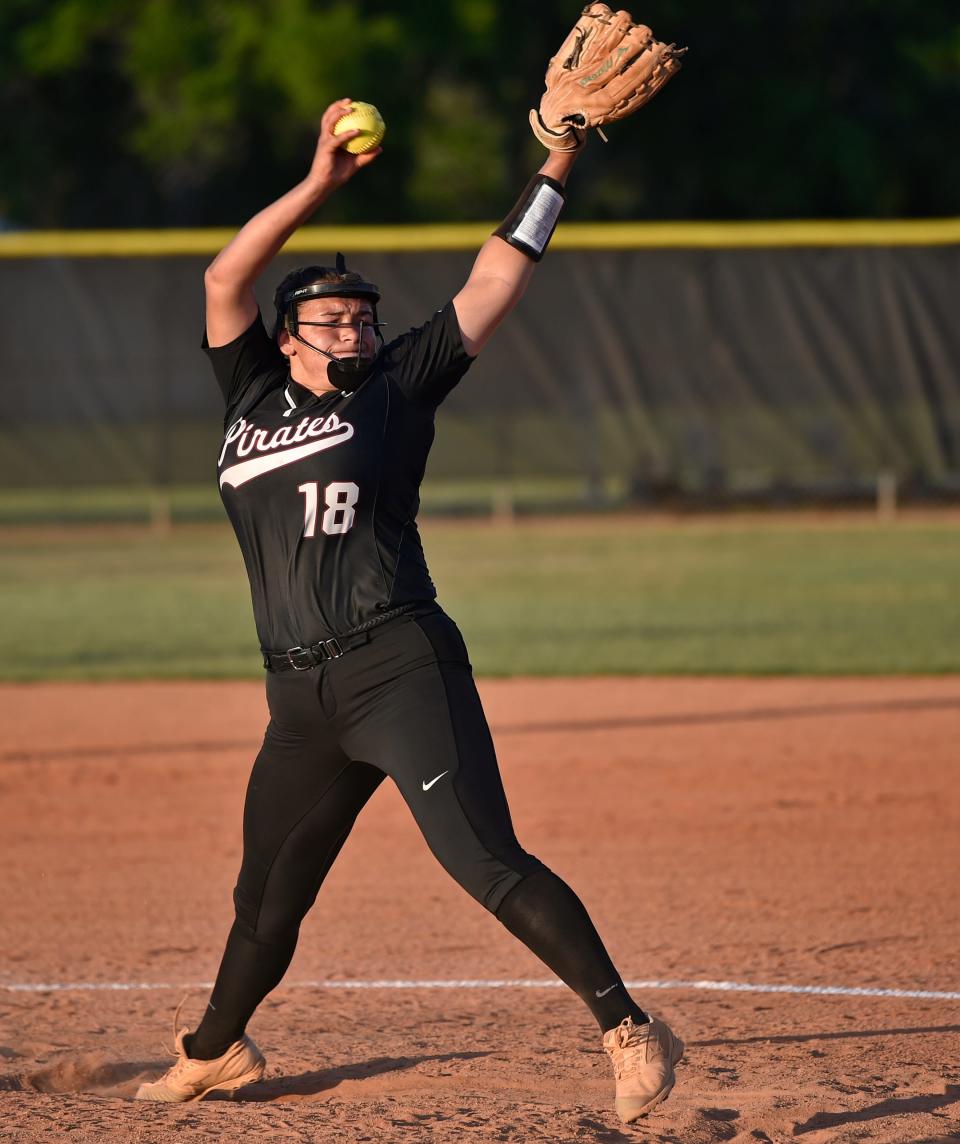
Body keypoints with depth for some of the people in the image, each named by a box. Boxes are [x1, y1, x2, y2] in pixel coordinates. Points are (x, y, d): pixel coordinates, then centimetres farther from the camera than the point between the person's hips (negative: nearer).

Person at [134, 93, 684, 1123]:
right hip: (300, 697, 5)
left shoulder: (396, 388, 7)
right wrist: (320, 183, 3)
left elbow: (491, 287, 5)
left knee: (483, 861, -18)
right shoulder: (252, 396, 16)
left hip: (401, 667, -5)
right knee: (266, 894, 17)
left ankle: (628, 1030, -21)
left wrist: (553, 171, 1)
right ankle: (213, 1053, 40)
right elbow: (224, 279, 6)